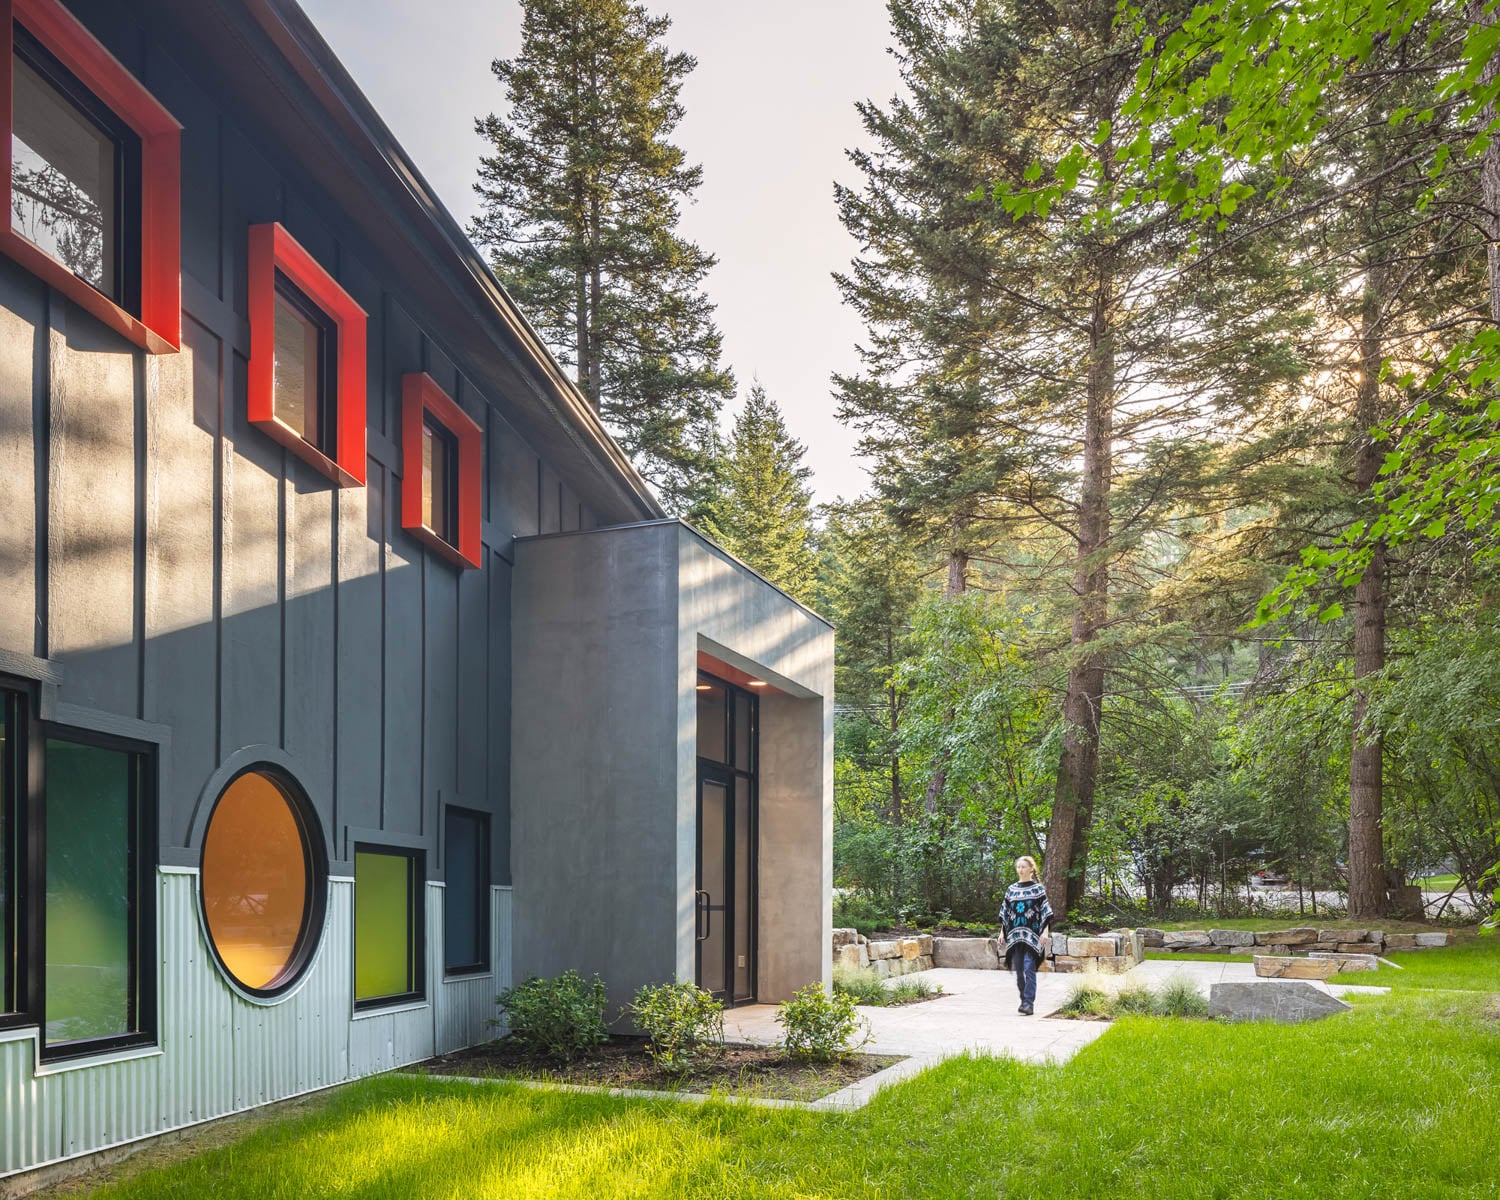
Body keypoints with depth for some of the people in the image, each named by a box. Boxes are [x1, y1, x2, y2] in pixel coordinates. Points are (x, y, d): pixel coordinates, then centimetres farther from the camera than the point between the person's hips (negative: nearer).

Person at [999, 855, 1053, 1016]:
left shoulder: (1038, 888, 2)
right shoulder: (1011, 889, 13)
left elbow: (1045, 911, -1)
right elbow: (1005, 912, 16)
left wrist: (1045, 931, -10)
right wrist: (1002, 932, 12)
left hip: (1032, 934, -4)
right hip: (1015, 935, 4)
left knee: (1029, 968, -14)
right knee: (1019, 970, 5)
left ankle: (1029, 1003, -16)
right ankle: (1025, 1000, 16)